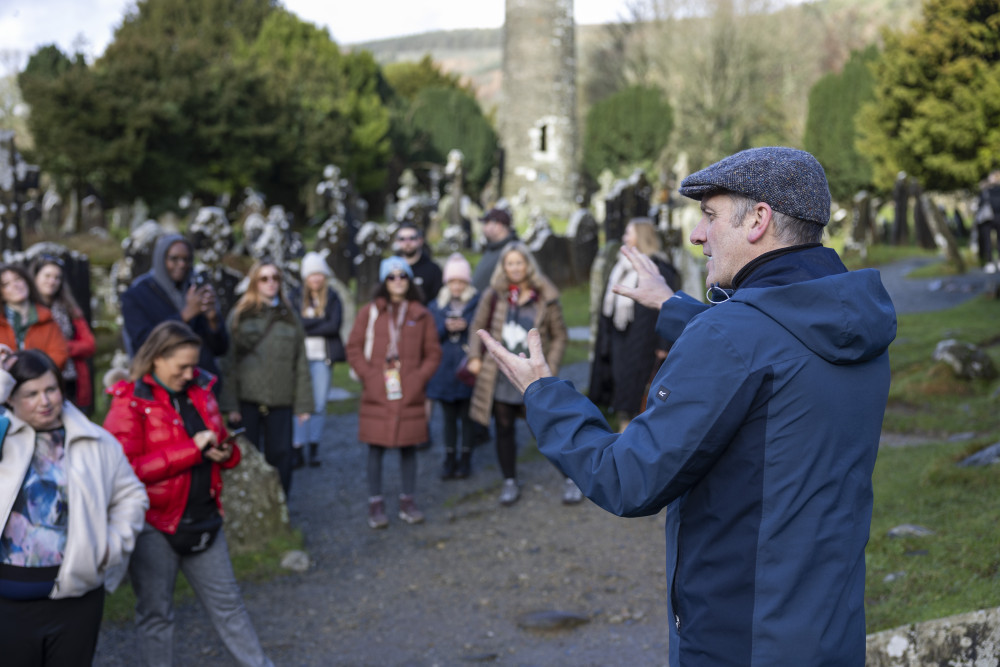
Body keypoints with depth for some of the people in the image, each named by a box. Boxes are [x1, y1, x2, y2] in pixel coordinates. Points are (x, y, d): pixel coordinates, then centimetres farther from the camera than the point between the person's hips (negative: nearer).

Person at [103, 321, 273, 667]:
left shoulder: (199, 390, 6)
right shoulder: (130, 401, -12)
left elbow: (221, 443, 20)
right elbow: (126, 468, -22)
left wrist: (225, 452, -5)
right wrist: (191, 450, -23)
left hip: (203, 518, 6)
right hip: (154, 523, -5)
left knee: (227, 601, 15)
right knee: (155, 613, 9)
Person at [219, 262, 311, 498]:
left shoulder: (289, 317, 11)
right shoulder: (240, 315, 4)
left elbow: (301, 363, 9)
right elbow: (229, 361, -1)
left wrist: (303, 404, 2)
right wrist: (230, 404, -9)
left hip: (280, 402, 2)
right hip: (246, 400, -2)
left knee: (280, 456, 4)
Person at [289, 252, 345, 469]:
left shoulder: (333, 298, 8)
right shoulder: (296, 297, 8)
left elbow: (334, 326, -6)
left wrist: (308, 327, -7)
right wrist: (321, 319, -9)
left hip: (322, 357, 1)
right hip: (300, 356, -1)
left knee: (319, 404, 1)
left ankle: (314, 449, 10)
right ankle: (298, 450, -7)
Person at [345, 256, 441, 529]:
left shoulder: (421, 315, 8)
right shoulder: (370, 313, 5)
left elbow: (433, 353, 10)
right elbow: (354, 348, 5)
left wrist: (420, 378, -4)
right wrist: (369, 376, -6)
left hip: (410, 395, 1)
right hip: (377, 395, -1)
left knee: (408, 447, 7)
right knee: (376, 448, 1)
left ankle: (408, 501, 17)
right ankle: (375, 504, 9)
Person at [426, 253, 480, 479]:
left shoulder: (478, 304, 1)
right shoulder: (437, 305, 9)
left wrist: (466, 327, -17)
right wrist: (446, 327, -14)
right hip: (444, 368, 2)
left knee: (467, 416, 3)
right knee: (449, 416, 8)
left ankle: (465, 459, 12)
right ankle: (450, 459, 15)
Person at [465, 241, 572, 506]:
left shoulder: (546, 298, -3)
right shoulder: (493, 296, 1)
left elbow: (560, 336, 3)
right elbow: (478, 327, 13)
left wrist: (549, 369, -6)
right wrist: (475, 356, 2)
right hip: (499, 377, 2)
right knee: (504, 430, 10)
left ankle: (570, 480, 15)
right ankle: (510, 483, 25)